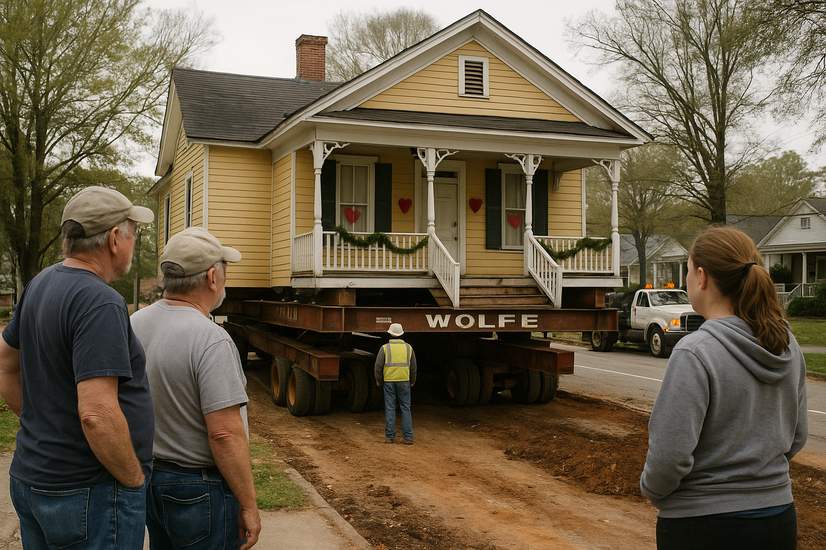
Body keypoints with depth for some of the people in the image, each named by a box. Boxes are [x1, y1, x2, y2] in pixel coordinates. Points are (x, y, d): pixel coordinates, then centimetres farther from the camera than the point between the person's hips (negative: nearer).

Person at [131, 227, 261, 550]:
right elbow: (225, 433, -25)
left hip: (149, 478, 8)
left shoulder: (134, 324, 0)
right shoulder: (210, 340, -24)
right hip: (199, 489, -7)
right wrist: (249, 506, -16)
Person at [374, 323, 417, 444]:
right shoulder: (408, 347, 4)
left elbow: (378, 367, -4)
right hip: (404, 381, 1)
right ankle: (408, 437, -1)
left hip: (389, 381, -1)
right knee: (405, 408, 3)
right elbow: (413, 367, 8)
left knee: (390, 409, 4)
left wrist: (379, 381, 10)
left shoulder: (385, 348, -2)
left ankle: (390, 436, 5)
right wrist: (412, 382, 21)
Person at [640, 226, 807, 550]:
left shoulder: (695, 353, -21)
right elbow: (796, 438, 10)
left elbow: (670, 457, -22)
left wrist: (651, 490, -3)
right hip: (779, 518, 6)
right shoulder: (787, 347, 0)